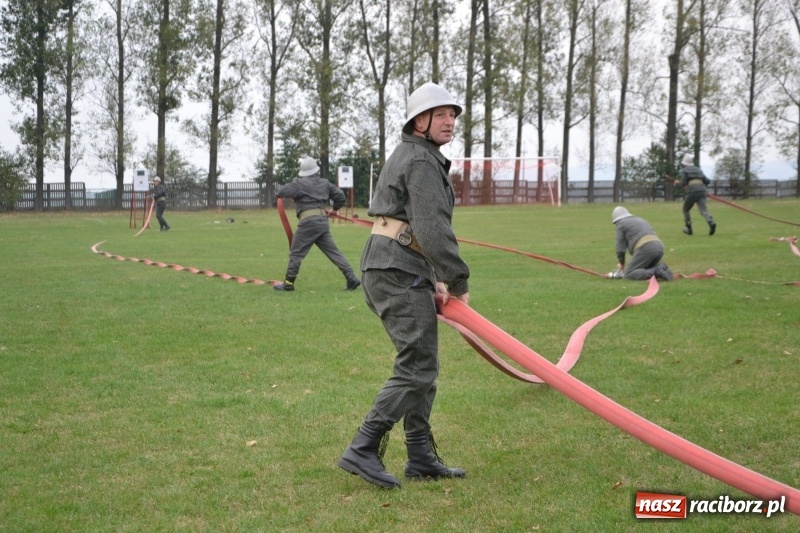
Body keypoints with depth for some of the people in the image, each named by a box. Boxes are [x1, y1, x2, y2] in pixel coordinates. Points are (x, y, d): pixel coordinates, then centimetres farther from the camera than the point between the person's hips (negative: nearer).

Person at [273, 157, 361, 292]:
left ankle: (288, 283, 6)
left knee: (296, 252, 3)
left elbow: (281, 192, -3)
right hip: (323, 221, 6)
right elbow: (340, 195, 14)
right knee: (333, 251, 7)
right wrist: (334, 208, 31)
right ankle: (351, 278, -1)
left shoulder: (300, 183, -2)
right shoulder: (324, 183, 15)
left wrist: (290, 186, 18)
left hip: (309, 221, -6)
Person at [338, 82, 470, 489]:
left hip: (392, 272, 11)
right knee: (417, 367, -11)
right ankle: (362, 451, -12)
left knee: (421, 365, 13)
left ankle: (421, 458, 16)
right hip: (400, 273, -11)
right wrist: (457, 282, -12)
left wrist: (434, 280, 16)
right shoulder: (422, 161, -11)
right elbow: (434, 230, -20)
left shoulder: (409, 156, 23)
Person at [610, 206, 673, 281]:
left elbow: (620, 247, 9)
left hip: (645, 248, -8)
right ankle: (661, 268, -2)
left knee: (628, 274, -4)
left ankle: (655, 272, -22)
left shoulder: (621, 223, 13)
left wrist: (621, 262, 26)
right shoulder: (641, 220, 36)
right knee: (646, 268, 27)